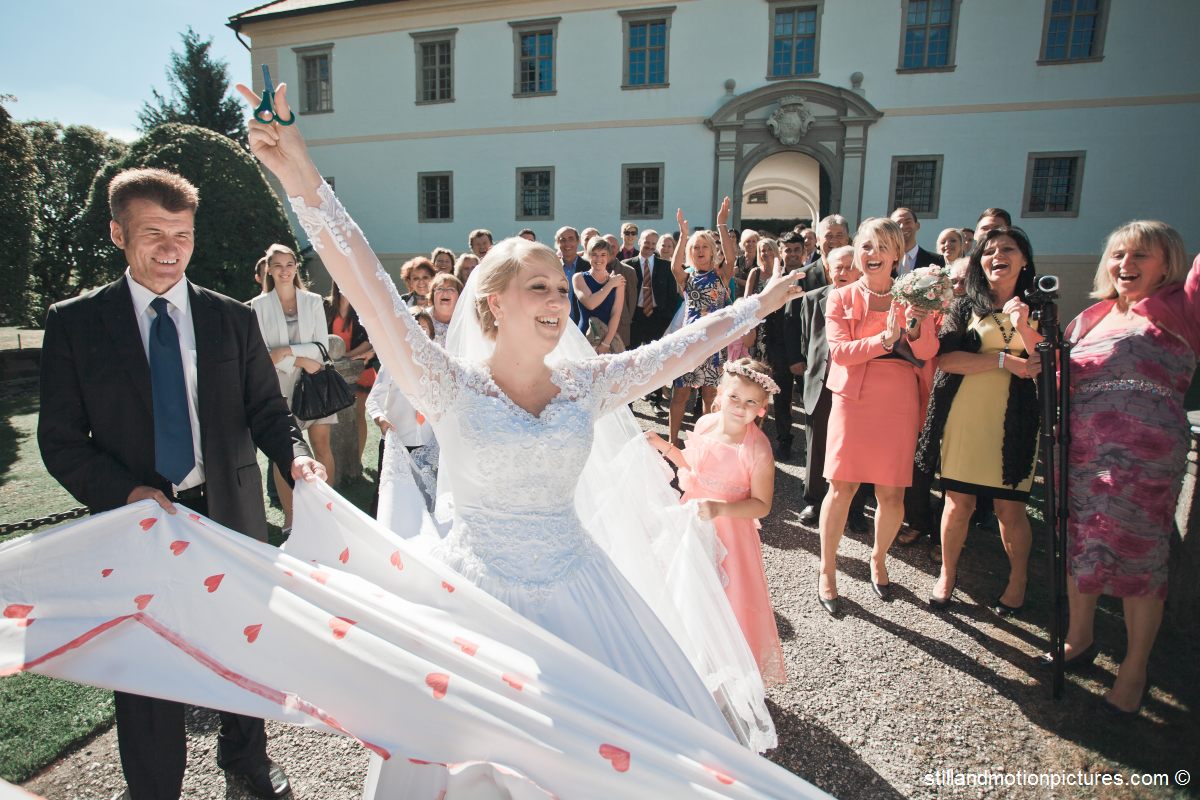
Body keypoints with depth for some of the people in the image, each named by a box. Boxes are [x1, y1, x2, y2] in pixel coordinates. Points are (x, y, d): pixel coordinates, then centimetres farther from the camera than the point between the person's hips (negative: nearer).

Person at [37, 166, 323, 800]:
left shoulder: (232, 319, 1)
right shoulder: (74, 322, -3)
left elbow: (265, 407, 2)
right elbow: (60, 438, -3)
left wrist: (295, 456, -19)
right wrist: (126, 493, -19)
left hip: (230, 511, 2)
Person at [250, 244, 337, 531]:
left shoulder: (313, 301, 6)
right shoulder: (259, 306, 2)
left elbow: (322, 346, 0)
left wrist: (288, 350, -12)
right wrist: (300, 360, -13)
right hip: (278, 386, -1)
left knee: (322, 446, 1)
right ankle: (289, 516, 13)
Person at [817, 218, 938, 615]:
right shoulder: (841, 298, 5)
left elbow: (929, 352, 0)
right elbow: (839, 350, -7)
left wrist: (915, 325, -19)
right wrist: (884, 340, -21)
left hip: (898, 403, 2)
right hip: (853, 400, -1)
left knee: (892, 493, 4)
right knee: (841, 488, -4)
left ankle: (878, 559, 31)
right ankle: (827, 571, 13)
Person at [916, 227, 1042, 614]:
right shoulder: (964, 307, 6)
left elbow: (1047, 368, -2)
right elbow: (945, 358, -8)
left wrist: (1024, 328, -15)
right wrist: (1004, 360, -14)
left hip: (1014, 420, 0)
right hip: (964, 418, 0)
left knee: (1010, 508, 3)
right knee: (958, 503, 4)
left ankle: (1018, 580, 27)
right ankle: (947, 573, 25)